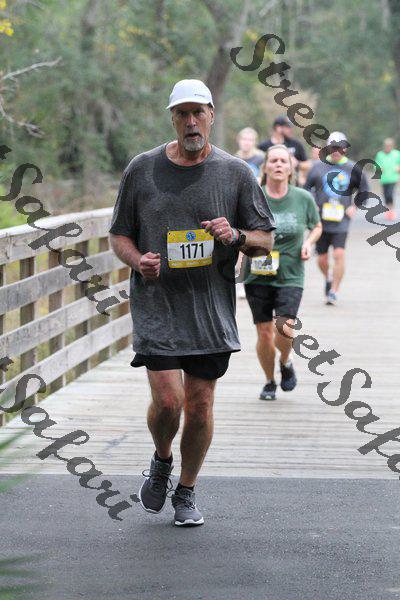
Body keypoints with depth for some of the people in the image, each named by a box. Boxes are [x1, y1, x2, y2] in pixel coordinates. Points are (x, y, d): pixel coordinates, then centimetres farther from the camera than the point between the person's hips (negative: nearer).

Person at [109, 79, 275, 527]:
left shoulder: (235, 173, 3)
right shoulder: (142, 169, 3)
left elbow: (266, 239, 8)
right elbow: (119, 235, 10)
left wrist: (235, 237, -14)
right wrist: (138, 261, -11)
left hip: (211, 309, 1)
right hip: (156, 304, -1)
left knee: (200, 405, 4)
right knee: (167, 400, -13)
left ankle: (186, 492, 24)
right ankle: (161, 462, 19)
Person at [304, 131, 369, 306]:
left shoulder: (353, 169, 2)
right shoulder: (318, 167, 3)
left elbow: (364, 191, 14)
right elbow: (306, 188, 13)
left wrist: (354, 206, 0)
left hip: (341, 221, -1)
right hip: (321, 221, 1)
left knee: (339, 254, -17)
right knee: (322, 259, 7)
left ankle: (334, 291, -7)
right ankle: (328, 279, 39)